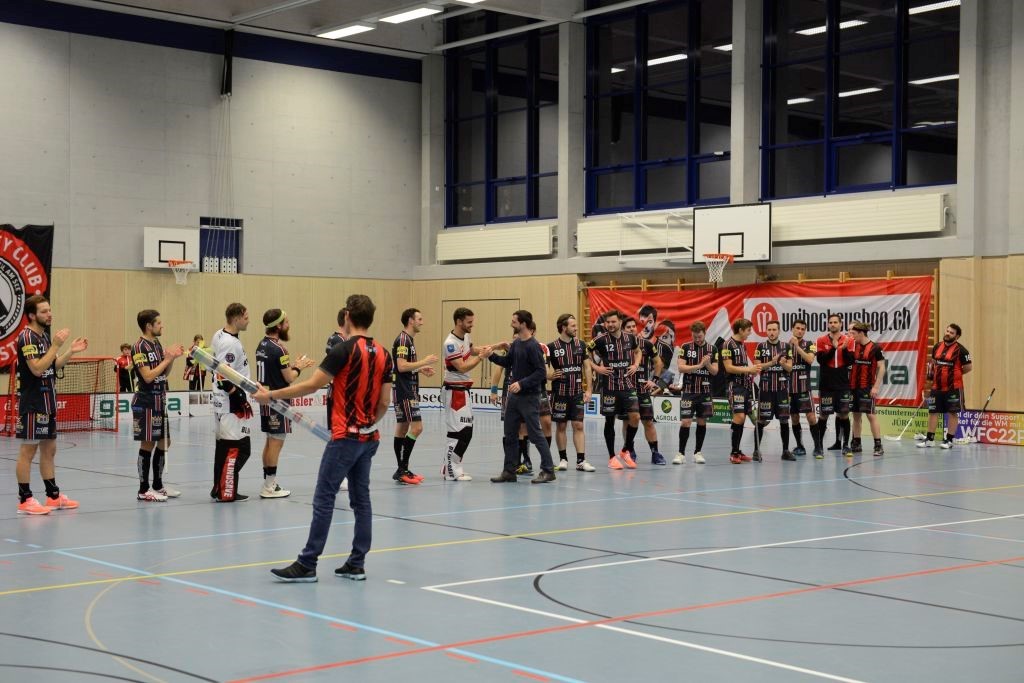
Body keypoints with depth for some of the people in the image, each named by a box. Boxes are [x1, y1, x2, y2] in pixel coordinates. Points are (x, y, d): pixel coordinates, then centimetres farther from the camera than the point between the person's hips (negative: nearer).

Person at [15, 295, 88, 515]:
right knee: (28, 450, -4)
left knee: (49, 449, 12)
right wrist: (56, 345, -22)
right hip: (32, 402, -9)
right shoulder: (27, 336, -14)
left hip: (48, 401, 9)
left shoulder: (44, 335, 14)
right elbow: (37, 369, -21)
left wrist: (71, 351, 5)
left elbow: (53, 366, 18)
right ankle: (25, 500, 1)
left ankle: (54, 496, 18)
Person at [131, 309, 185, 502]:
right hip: (146, 402, -9)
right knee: (148, 444, -5)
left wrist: (173, 358, 2)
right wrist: (167, 359, -16)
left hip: (160, 401, 9)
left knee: (164, 443, 12)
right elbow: (148, 376, -20)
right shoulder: (139, 347, -13)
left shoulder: (157, 344, 13)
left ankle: (158, 485, 21)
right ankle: (143, 490, 1)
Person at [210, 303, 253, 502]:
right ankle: (226, 492, -4)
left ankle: (219, 488, 24)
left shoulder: (219, 336, 9)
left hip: (221, 400, 10)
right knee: (238, 448, -7)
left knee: (223, 445, 17)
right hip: (231, 403, -10)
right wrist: (242, 401, -15)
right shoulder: (231, 344, -20)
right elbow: (225, 379, -23)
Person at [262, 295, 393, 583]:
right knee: (361, 499, 9)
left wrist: (270, 395, -6)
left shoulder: (344, 349, -13)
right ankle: (356, 564, 10)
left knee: (324, 499, -4)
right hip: (369, 437, 7)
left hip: (345, 437, -7)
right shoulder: (383, 354, 7)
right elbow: (384, 402, 9)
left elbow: (311, 386, -14)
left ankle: (307, 565, -2)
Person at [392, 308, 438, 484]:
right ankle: (402, 469, -13)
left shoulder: (408, 339, 17)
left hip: (408, 391, 11)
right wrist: (424, 361, -16)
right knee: (416, 427, -14)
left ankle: (401, 470, 13)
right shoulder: (403, 339, -14)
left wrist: (421, 369, 13)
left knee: (402, 428, 10)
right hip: (404, 392, -11)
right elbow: (401, 366, -22)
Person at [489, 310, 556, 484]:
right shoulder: (516, 344, 8)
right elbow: (507, 362, 19)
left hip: (529, 397, -8)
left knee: (535, 434, -5)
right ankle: (509, 471, 18)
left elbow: (541, 372, -19)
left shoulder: (533, 346, -16)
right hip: (514, 396, 8)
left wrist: (522, 383, -24)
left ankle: (548, 470, 3)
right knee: (510, 435, 11)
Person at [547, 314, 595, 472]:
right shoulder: (552, 347, -6)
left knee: (579, 426, -1)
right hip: (560, 393, -2)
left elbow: (587, 367, 8)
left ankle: (581, 461, -1)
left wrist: (588, 390, 2)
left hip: (577, 392, 2)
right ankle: (563, 459, 16)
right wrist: (550, 375, -19)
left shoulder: (580, 345, 4)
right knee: (561, 426, 6)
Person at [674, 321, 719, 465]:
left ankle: (698, 452, 16)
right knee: (685, 422, -8)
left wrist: (708, 364, -19)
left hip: (705, 391, 3)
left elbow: (715, 371, 2)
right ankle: (681, 453, -1)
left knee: (702, 421, 7)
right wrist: (699, 365, -20)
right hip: (688, 391, -3)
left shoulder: (712, 349, 4)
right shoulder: (685, 347, -2)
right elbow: (681, 367, -11)